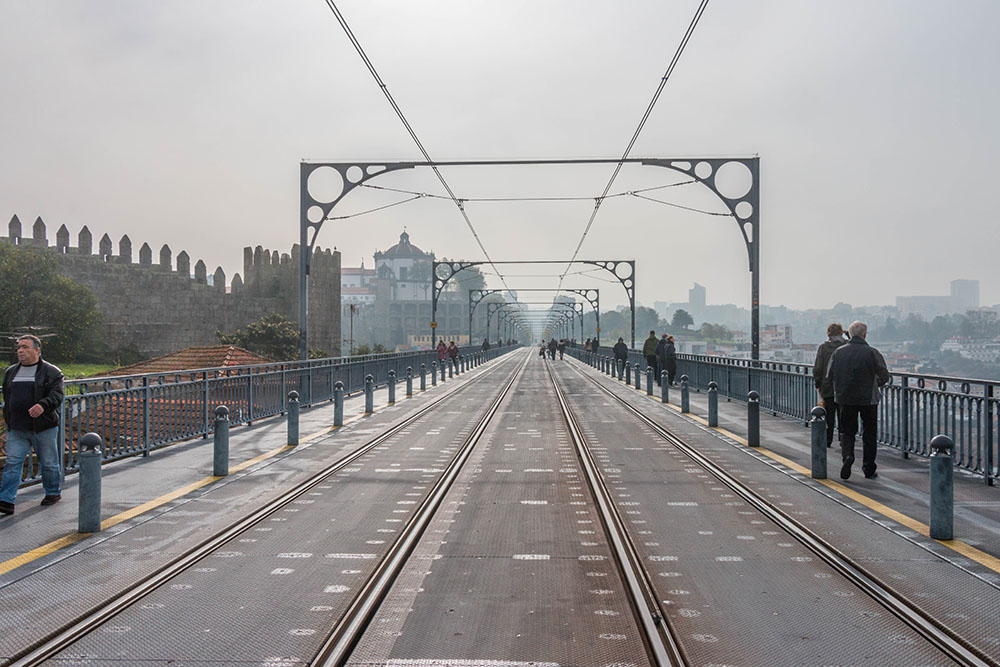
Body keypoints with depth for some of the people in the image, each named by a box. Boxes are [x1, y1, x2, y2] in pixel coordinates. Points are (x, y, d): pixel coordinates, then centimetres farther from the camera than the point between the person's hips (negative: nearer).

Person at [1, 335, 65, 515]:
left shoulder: (51, 372, -3)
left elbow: (57, 395, -13)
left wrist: (43, 405, -32)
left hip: (44, 428, -4)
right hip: (16, 430, 4)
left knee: (49, 463, 8)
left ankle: (53, 492, 27)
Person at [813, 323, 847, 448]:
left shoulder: (823, 347, -7)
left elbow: (817, 368, -5)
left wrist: (817, 384, 6)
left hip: (828, 387, -1)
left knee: (829, 416, 8)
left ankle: (828, 441, 9)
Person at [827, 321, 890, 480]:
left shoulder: (838, 352, -1)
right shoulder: (872, 353, -8)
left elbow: (830, 376, 3)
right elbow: (884, 376, -5)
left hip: (845, 397, 2)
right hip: (869, 398, -2)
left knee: (847, 431, 12)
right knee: (869, 434, 10)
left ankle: (847, 456, -15)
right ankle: (869, 469, 14)